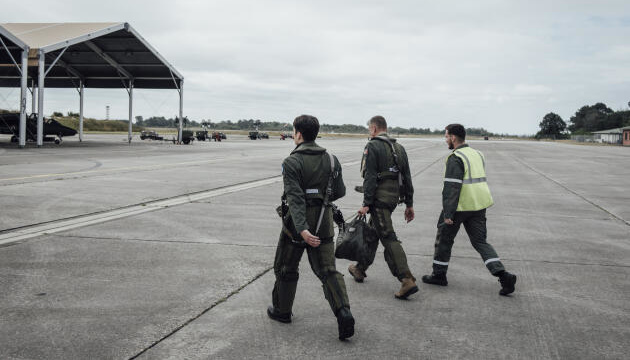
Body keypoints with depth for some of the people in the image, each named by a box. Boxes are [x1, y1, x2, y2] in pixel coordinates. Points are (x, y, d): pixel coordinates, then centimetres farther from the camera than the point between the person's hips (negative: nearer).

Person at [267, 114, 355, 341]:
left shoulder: (292, 162, -14)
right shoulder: (331, 160, 3)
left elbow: (295, 198, -23)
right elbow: (340, 192, 8)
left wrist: (302, 229, -31)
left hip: (298, 225, -4)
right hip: (324, 224, 4)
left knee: (286, 269, 16)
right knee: (327, 271, 6)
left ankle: (282, 311, 31)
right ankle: (343, 312, -11)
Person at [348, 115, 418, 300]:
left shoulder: (372, 147, -9)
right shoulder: (399, 147, 14)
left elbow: (370, 177, -17)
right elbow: (407, 177, 13)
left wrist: (366, 204, -17)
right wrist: (409, 204, 16)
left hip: (379, 198, -8)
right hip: (394, 197, 8)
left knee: (388, 238, -10)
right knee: (372, 232, 21)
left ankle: (407, 281, -17)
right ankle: (360, 269, 34)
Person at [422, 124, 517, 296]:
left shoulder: (455, 158, -14)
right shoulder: (477, 154, 14)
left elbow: (451, 187, -20)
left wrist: (447, 213, -19)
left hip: (459, 207, -7)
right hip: (479, 206, 8)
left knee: (444, 238, 11)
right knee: (480, 241, 8)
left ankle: (439, 274, 21)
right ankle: (503, 275, -6)